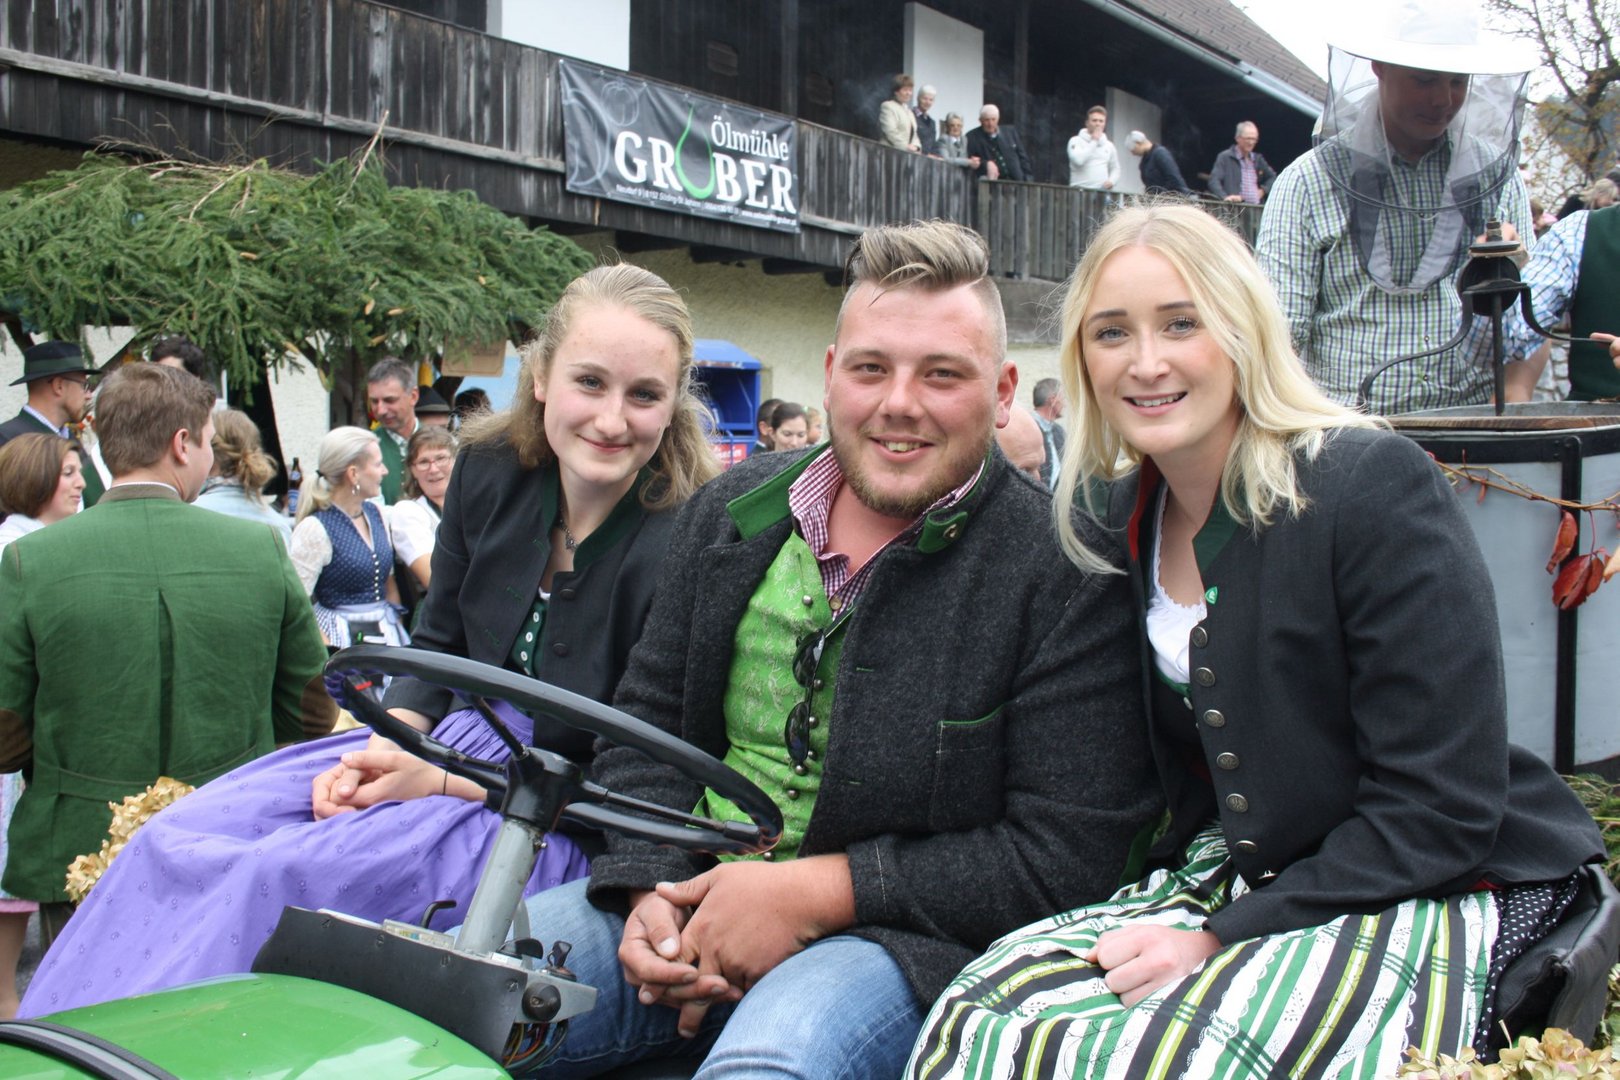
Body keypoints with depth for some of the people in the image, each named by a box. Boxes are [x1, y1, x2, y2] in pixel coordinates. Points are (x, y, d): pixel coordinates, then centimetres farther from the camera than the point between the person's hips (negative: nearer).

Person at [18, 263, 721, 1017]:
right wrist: (385, 747, -9)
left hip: (562, 821, -6)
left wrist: (442, 780, -19)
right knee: (178, 838, -7)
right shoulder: (491, 472, -2)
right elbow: (440, 644, 10)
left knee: (285, 876, -26)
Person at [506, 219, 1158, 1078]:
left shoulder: (1063, 575, -9)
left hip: (904, 938, -5)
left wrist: (814, 891, -17)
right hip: (689, 908, 6)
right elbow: (648, 722, 14)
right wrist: (652, 886, -7)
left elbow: (1069, 856, -12)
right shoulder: (731, 512, 9)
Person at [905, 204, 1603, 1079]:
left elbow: (1440, 812, -18)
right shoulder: (1113, 520, 4)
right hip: (1239, 879, 5)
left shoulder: (1375, 485, -15)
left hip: (1438, 899, -5)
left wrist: (1222, 939, -20)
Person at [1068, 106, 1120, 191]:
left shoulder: (1109, 146, 17)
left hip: (1103, 192, 4)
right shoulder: (1076, 141, 3)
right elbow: (1078, 160, -16)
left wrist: (1111, 181, -2)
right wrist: (1094, 141, -6)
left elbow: (1115, 169, 21)